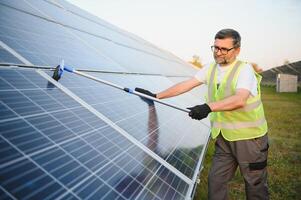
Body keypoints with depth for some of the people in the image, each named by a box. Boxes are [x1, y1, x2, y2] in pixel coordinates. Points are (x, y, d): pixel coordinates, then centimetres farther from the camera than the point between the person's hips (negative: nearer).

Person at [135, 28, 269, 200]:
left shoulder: (244, 69, -15)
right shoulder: (210, 69, 5)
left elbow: (239, 100, -32)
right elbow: (186, 85, 3)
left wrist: (209, 107, -44)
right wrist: (156, 96, 0)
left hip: (249, 137, -5)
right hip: (224, 138, 6)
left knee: (255, 184, 10)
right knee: (216, 181, 8)